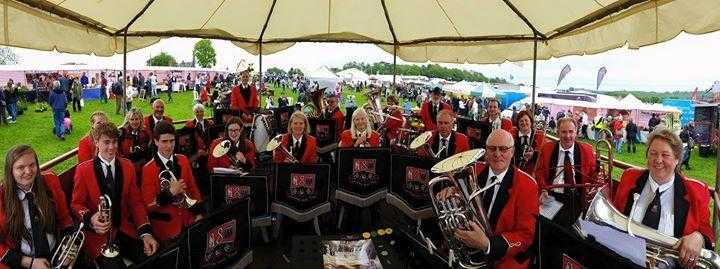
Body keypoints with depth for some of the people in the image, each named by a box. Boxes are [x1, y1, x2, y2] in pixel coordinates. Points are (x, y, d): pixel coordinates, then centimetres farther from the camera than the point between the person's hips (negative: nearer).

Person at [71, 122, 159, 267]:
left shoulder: (128, 167, 6)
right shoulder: (83, 170, -2)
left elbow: (136, 202, 6)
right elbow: (77, 204, 4)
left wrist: (146, 233, -8)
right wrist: (91, 219, -19)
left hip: (125, 231, 3)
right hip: (99, 234, -3)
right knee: (113, 265, -28)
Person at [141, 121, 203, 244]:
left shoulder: (183, 160, 2)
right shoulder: (148, 169, -12)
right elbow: (148, 205, -12)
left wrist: (198, 212, 2)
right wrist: (169, 192, -25)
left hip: (189, 221, 4)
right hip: (166, 227, -4)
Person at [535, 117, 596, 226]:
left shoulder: (586, 149, 3)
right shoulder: (547, 148, 2)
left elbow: (594, 173, 11)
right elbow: (539, 171, 7)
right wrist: (543, 190, -9)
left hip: (576, 199, 1)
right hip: (552, 197, 0)